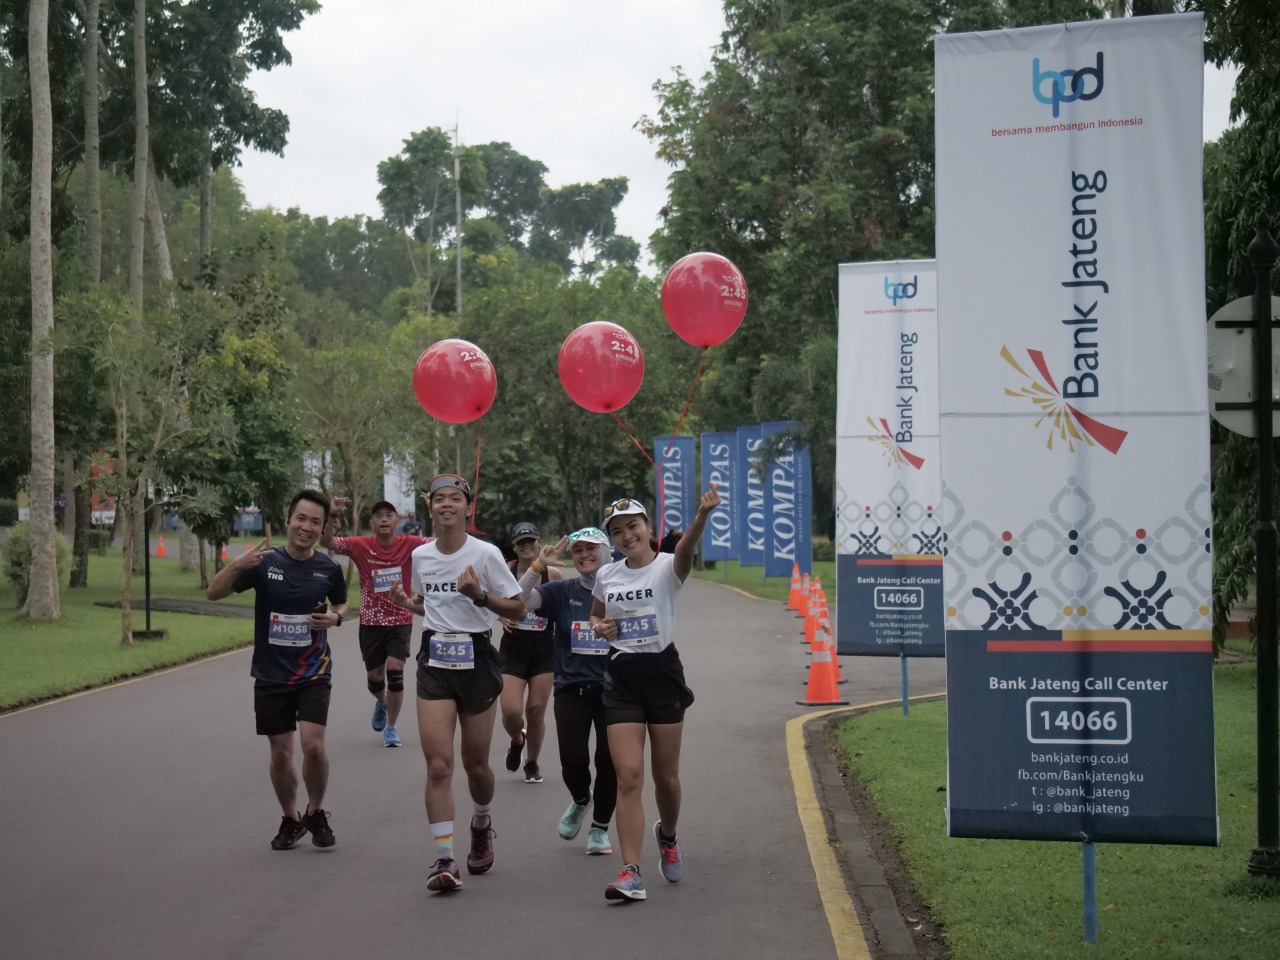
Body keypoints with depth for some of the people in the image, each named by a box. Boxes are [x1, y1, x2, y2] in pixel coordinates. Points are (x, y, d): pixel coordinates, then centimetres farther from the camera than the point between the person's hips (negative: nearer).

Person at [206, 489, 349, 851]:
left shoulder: (328, 568, -3)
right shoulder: (265, 561, -8)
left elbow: (341, 604, 17)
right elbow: (213, 593, -9)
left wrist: (336, 617, -7)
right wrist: (237, 565, -28)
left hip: (313, 673, 0)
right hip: (271, 675, 0)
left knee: (313, 745, -15)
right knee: (280, 753, 7)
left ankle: (316, 812, 11)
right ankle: (291, 819, 29)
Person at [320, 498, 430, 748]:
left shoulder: (409, 544, -8)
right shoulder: (361, 546, -8)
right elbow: (326, 542, -17)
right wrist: (332, 516, -34)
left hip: (401, 622, -1)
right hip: (371, 623, 1)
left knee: (395, 672, -13)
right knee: (375, 677, 13)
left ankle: (391, 727, 7)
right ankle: (381, 703, 51)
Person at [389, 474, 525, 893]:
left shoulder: (485, 553, -8)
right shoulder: (420, 556, 5)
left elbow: (518, 610, -6)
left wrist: (479, 595, -21)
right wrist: (405, 603, 1)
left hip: (476, 661, -2)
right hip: (434, 662, 2)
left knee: (475, 764, 9)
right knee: (438, 764, -10)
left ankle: (481, 825, 41)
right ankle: (444, 860, -7)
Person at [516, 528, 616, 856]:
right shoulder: (561, 591, 3)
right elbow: (519, 602, -8)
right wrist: (538, 566, -16)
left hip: (611, 688, 0)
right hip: (571, 687, 0)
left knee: (609, 759, -1)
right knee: (573, 758, -9)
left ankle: (600, 826, 21)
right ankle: (580, 800, 27)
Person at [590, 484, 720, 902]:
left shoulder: (667, 566, -7)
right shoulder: (606, 575, 7)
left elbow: (685, 549, -31)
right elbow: (595, 617, 24)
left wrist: (702, 515, -53)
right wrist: (598, 627, -2)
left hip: (662, 672, -2)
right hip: (621, 677, 2)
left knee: (666, 774, 9)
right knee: (628, 775, -9)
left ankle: (667, 836, 41)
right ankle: (631, 873, -11)